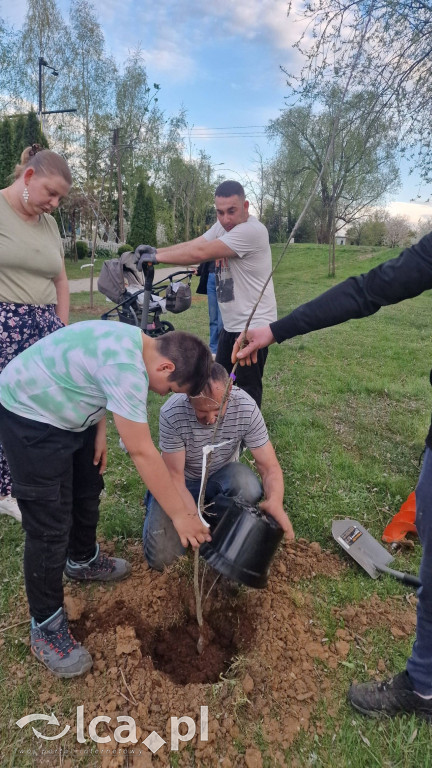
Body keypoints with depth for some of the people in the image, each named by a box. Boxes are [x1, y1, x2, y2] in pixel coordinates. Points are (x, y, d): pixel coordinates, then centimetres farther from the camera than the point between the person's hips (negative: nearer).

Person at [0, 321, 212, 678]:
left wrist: (99, 431, 2)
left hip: (65, 412, 10)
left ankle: (83, 561, 47)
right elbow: (142, 453, -31)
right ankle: (46, 627, 14)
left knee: (88, 489, 21)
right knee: (50, 525, -6)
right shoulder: (126, 367, -34)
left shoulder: (136, 342, -3)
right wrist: (180, 514, -22)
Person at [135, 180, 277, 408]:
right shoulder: (222, 227, 9)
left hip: (253, 325, -9)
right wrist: (155, 250, -13)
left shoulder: (251, 230, -21)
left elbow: (200, 253, -24)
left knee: (248, 391, 0)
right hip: (231, 324, 9)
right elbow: (191, 244, 2)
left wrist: (156, 257, -17)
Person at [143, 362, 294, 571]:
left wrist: (275, 502, -44)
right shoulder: (172, 413, -31)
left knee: (250, 489, -34)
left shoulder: (246, 407, -26)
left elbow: (269, 467, -23)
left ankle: (212, 519, 0)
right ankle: (154, 502, 18)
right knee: (161, 558, -13)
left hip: (221, 476, 1)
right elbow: (174, 477, -25)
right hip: (183, 482, -1)